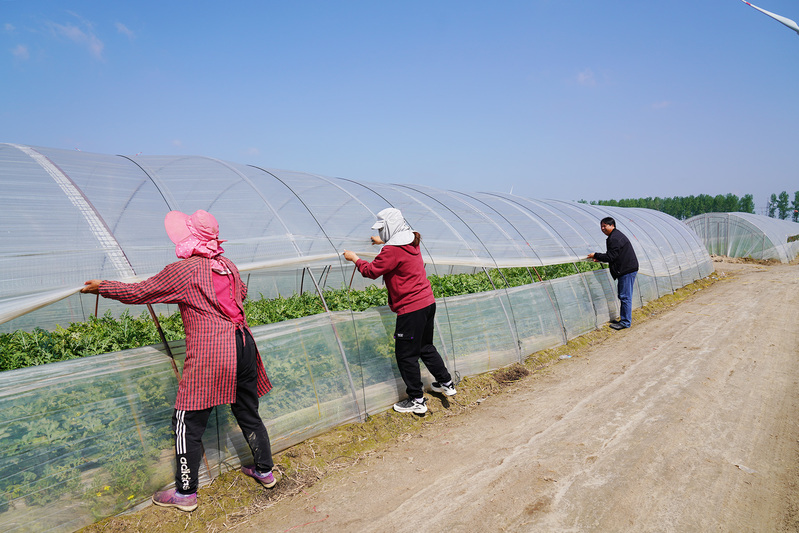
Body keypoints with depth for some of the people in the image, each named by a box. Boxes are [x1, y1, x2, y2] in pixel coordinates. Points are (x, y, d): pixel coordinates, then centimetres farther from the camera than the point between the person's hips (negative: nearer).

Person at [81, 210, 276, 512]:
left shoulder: (182, 271, -8)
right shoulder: (228, 265, 11)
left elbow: (138, 293, 1)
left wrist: (102, 287, 16)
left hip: (209, 356, -7)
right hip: (244, 344, 7)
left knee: (188, 424, 8)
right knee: (248, 413, 20)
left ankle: (185, 493, 18)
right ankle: (265, 471, 33)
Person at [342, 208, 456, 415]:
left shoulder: (393, 250, -18)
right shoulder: (411, 242, 10)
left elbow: (371, 271, -12)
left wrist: (355, 259, 3)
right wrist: (383, 242, 43)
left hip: (411, 309, -9)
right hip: (427, 303, 9)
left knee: (406, 355, 3)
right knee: (426, 347, 24)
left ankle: (416, 401, 11)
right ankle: (446, 383, 35)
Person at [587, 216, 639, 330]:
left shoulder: (614, 238, -17)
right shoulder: (617, 235, 18)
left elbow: (611, 257, -20)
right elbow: (613, 256, 22)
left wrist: (596, 255, -9)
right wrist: (599, 258, 13)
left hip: (627, 271, -11)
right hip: (627, 269, 11)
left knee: (625, 296, -6)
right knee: (623, 296, 15)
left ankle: (626, 322, 0)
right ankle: (625, 320, 23)